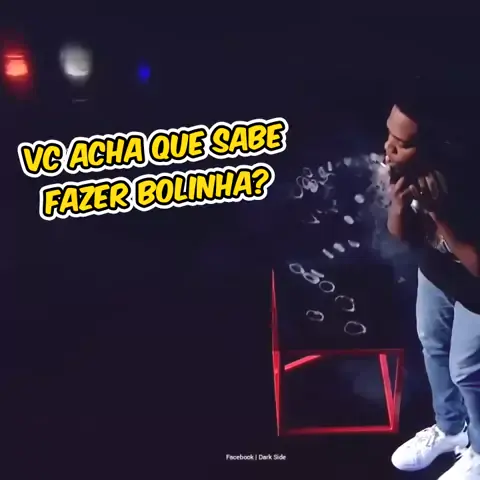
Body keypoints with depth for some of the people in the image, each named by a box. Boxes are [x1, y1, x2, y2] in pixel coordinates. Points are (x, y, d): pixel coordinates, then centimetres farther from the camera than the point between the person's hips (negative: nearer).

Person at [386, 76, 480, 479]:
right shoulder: (406, 169, -20)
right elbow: (400, 234, -7)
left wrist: (440, 217, -39)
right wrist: (398, 207, -29)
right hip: (434, 272, 7)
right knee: (433, 347, 24)